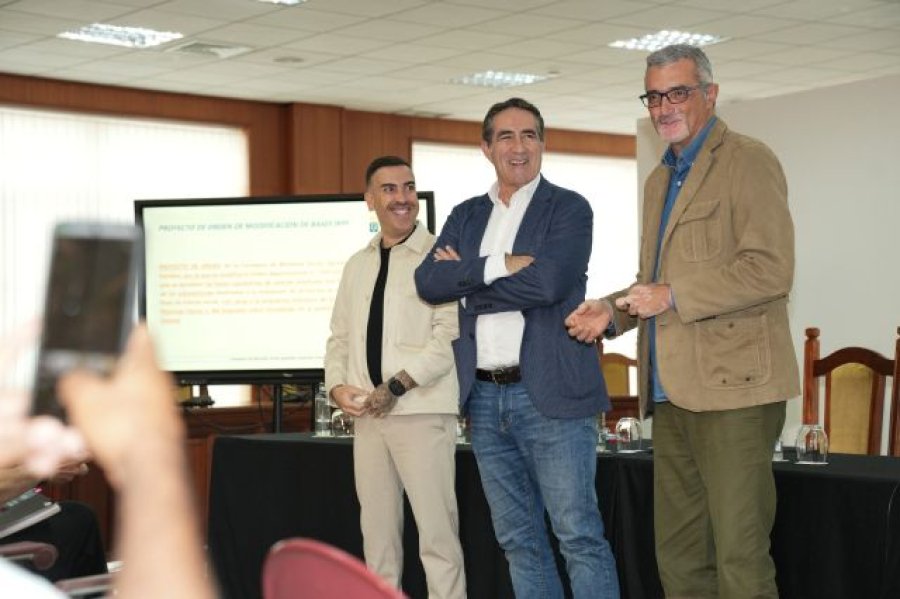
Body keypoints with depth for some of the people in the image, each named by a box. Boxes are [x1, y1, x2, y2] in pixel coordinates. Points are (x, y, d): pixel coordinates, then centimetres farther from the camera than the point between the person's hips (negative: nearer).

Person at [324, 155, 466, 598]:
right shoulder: (357, 265, 17)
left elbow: (450, 335, -12)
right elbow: (339, 336, 18)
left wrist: (397, 386, -16)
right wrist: (337, 386, 0)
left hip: (422, 411, -6)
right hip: (367, 414, 6)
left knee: (437, 533, -6)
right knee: (377, 533, 11)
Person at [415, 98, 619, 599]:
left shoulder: (569, 209, 0)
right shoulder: (467, 216, 15)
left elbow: (547, 282, -17)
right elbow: (428, 281, -1)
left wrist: (466, 282, -5)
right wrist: (497, 266, -14)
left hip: (550, 393, -5)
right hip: (484, 397, 5)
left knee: (579, 535, -4)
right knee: (518, 539, 11)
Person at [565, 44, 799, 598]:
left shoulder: (748, 162, -4)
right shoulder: (660, 180, 22)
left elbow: (770, 269, -15)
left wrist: (673, 297, -15)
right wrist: (613, 311, 10)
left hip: (731, 387, -8)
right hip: (673, 392, 9)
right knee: (679, 554, 11)